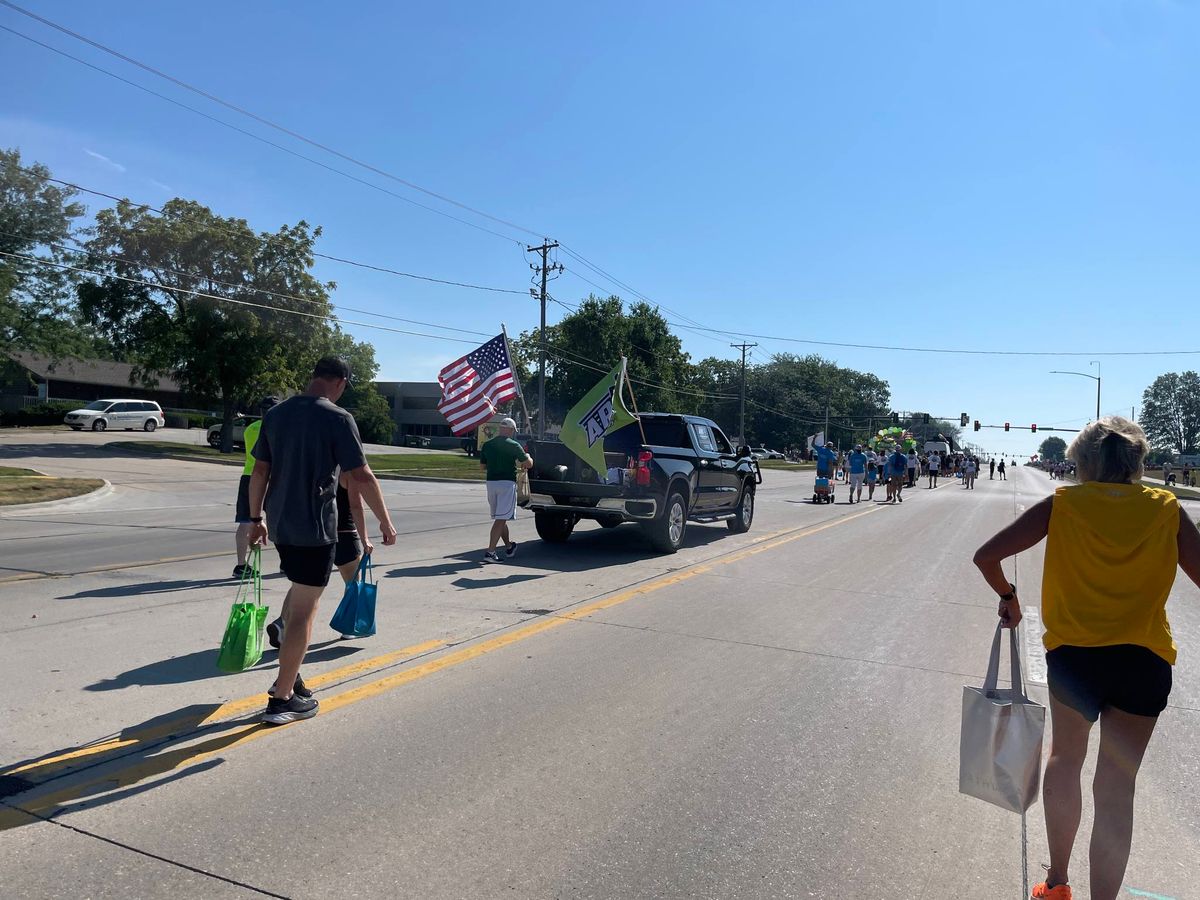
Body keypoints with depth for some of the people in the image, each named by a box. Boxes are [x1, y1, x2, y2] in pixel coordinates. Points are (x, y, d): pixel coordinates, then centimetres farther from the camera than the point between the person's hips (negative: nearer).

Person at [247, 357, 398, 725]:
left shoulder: (276, 414, 6)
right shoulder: (337, 419, -14)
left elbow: (259, 471, 9)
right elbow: (361, 477, -15)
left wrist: (256, 519, 18)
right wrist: (385, 522, -5)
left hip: (279, 524, 7)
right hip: (315, 528, -7)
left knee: (299, 590, 26)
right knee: (304, 610, 2)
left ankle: (289, 672, 27)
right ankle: (283, 699, 9)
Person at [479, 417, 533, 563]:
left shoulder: (487, 445, 7)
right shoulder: (513, 445, -7)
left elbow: (483, 466, 16)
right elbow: (529, 464, -1)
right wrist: (527, 457, 20)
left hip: (491, 482, 6)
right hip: (507, 483, -6)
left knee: (499, 518, 18)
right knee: (501, 519, -6)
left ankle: (509, 547, 33)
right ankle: (490, 552, -13)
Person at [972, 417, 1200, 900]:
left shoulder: (1062, 504, -4)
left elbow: (986, 556, -8)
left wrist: (1008, 596, 10)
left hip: (1072, 654, 0)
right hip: (1145, 661, 0)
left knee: (1064, 759, 22)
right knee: (1116, 787, 9)